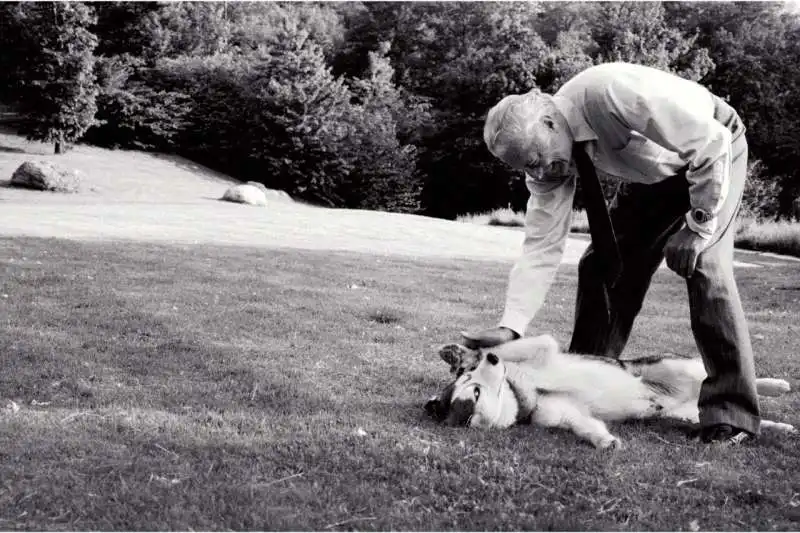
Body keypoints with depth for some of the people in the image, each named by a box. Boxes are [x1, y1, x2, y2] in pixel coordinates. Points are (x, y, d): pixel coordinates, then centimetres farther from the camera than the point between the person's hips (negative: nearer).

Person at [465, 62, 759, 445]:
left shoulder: (610, 94, -39)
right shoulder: (545, 151, -17)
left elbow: (712, 143, -33)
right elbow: (541, 245, -17)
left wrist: (697, 226, -28)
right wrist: (510, 326, -25)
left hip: (713, 151, -6)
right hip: (650, 175, 7)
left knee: (704, 263, -22)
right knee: (602, 263, -2)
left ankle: (731, 412, -16)